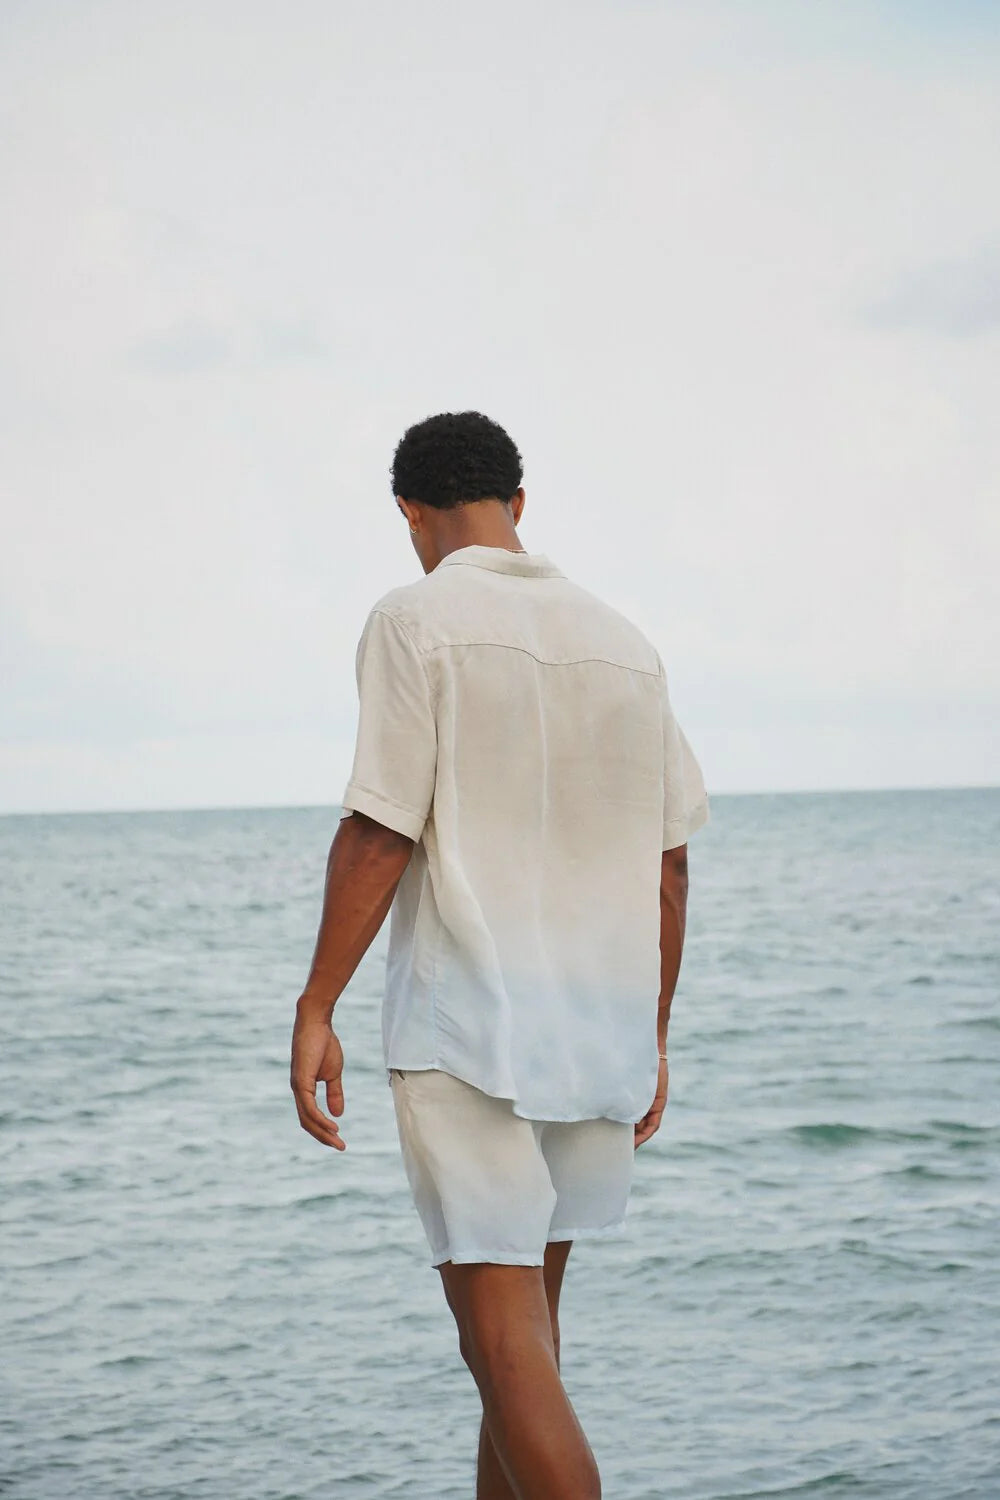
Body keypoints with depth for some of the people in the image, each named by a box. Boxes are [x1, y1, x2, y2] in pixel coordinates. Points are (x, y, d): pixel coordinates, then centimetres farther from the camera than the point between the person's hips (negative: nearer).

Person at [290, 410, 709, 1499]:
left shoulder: (418, 619, -5)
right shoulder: (624, 645, 12)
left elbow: (380, 833, -12)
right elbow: (669, 864, 12)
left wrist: (315, 1010, -7)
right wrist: (652, 1039, 20)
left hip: (463, 1024, -6)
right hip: (600, 1031, 6)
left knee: (505, 1345, -8)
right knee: (524, 1321, 18)